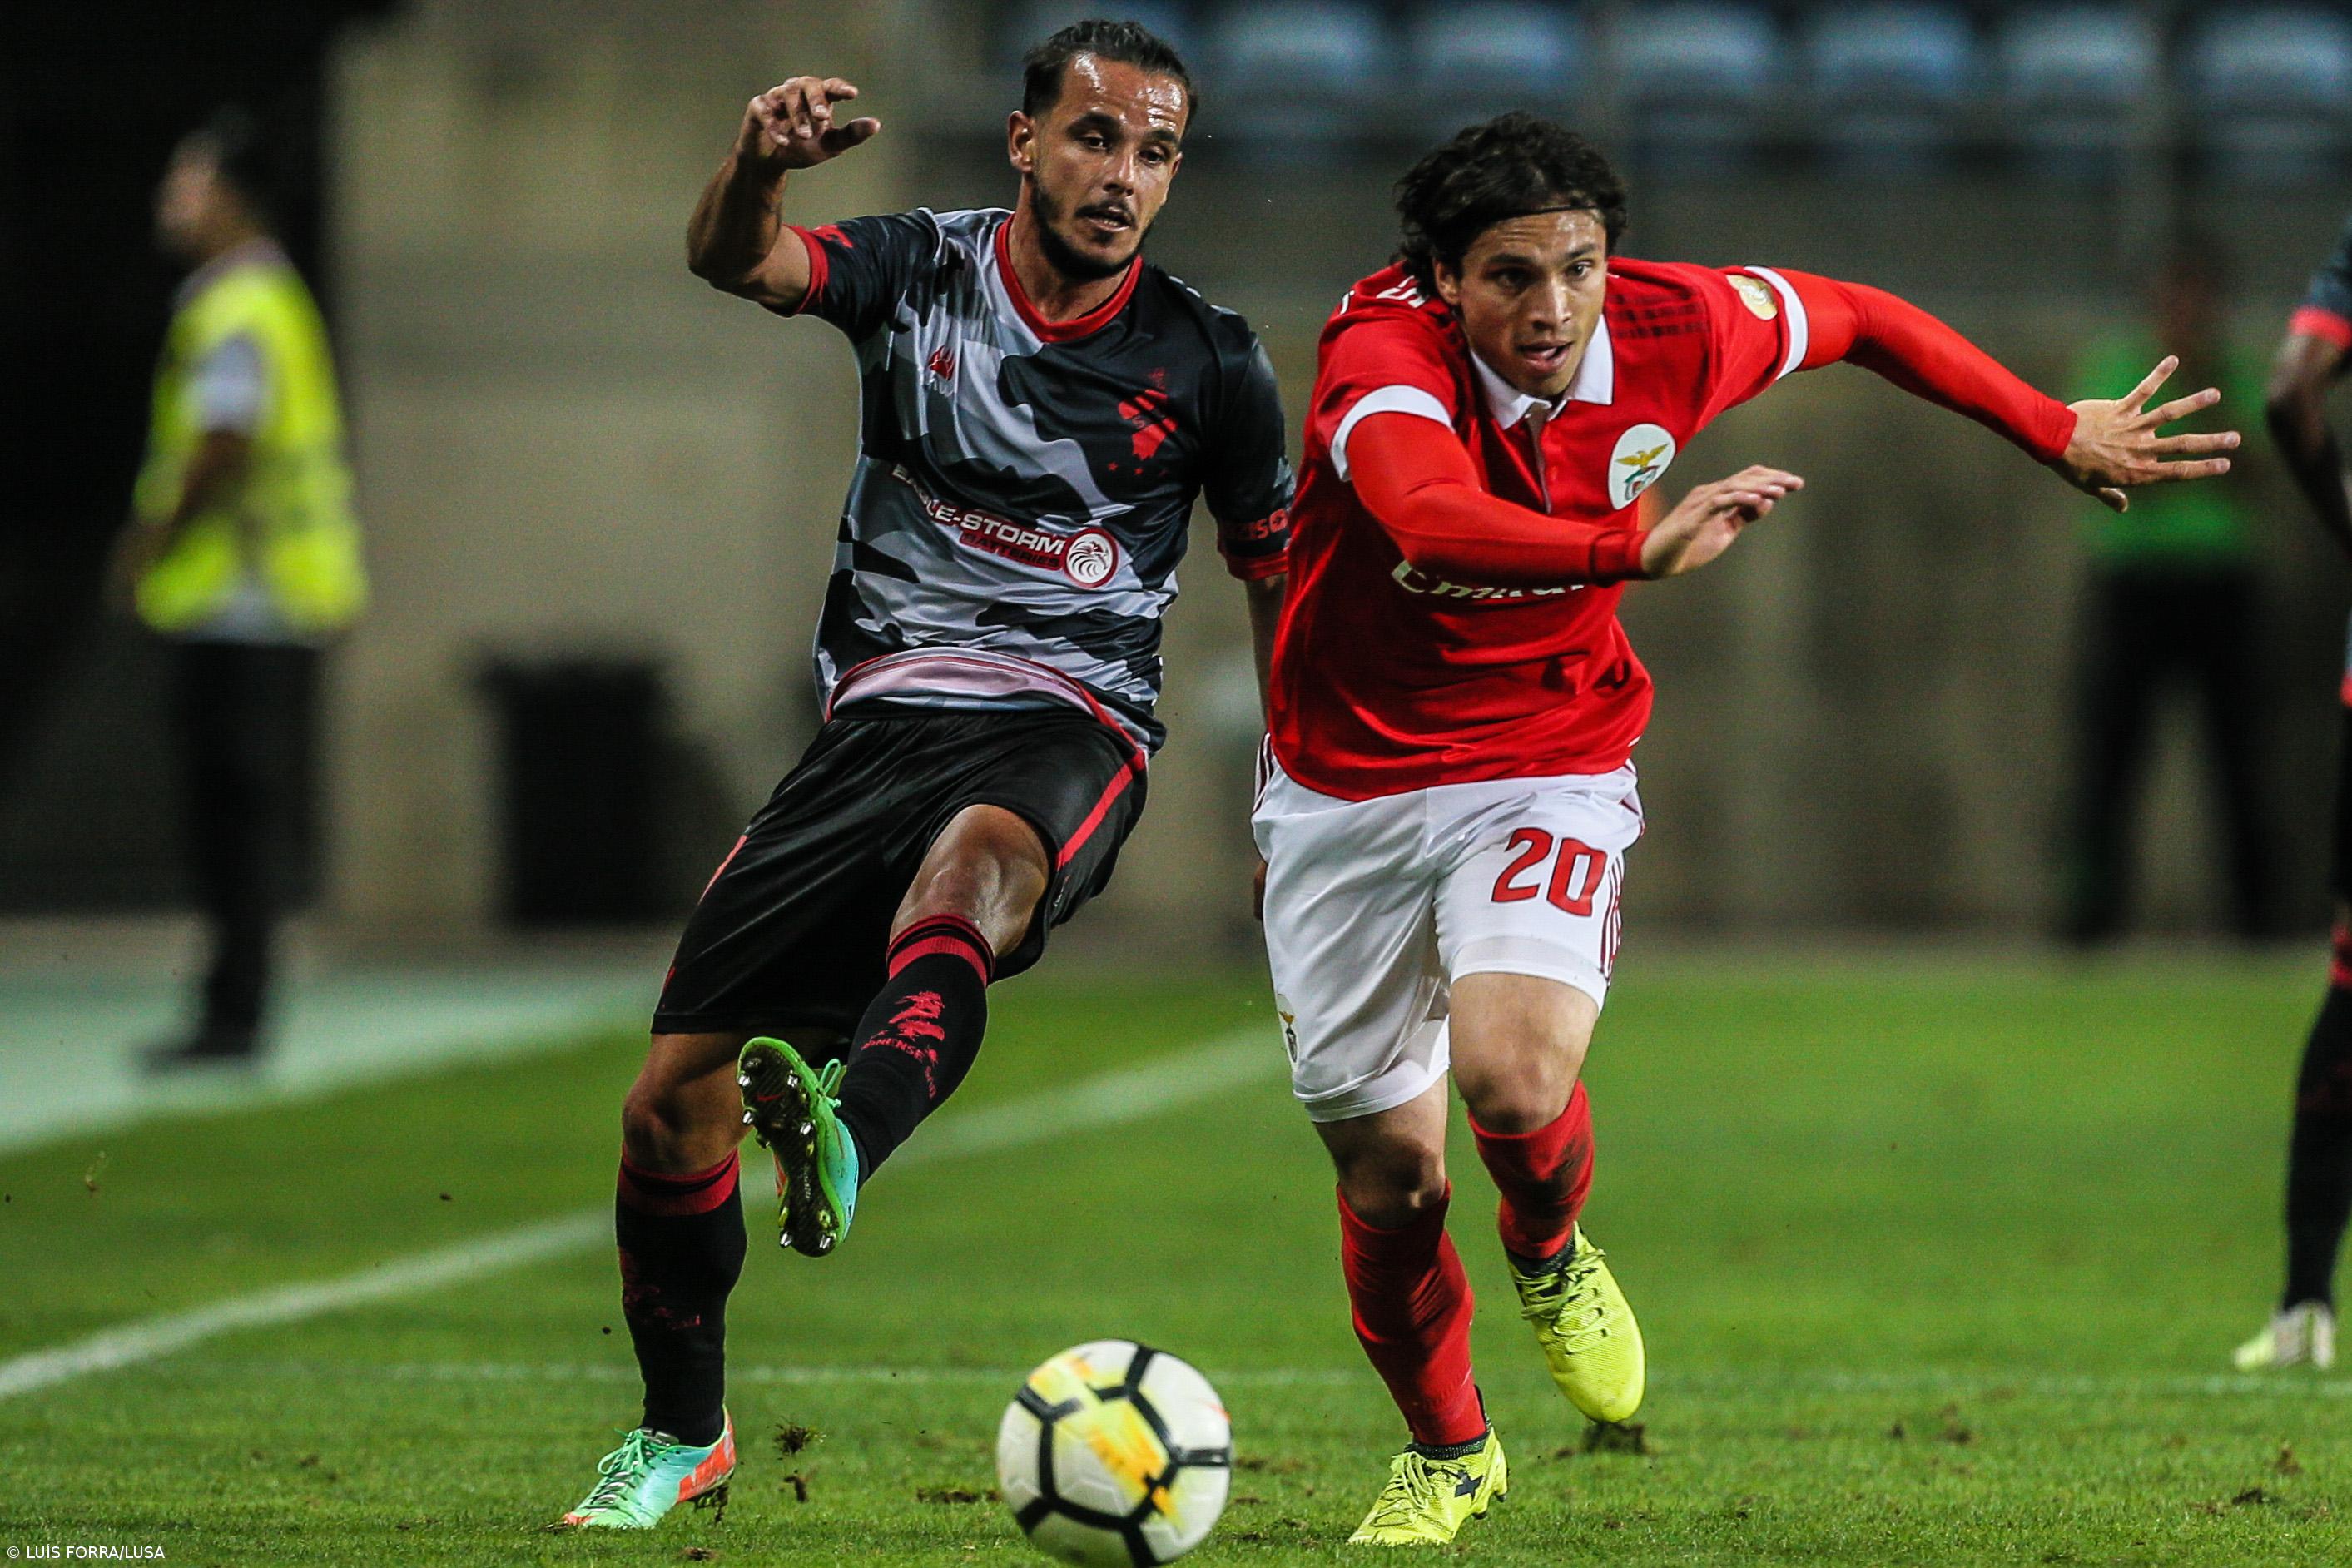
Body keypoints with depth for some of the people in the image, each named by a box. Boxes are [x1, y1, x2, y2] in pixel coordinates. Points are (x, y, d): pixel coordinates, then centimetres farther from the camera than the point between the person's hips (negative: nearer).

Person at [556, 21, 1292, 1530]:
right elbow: (738, 261, -15)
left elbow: (1281, 581, 13)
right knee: (673, 1103, -2)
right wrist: (757, 167, -38)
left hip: (1069, 730, -3)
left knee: (977, 855, -42)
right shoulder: (922, 270, 4)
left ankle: (847, 1137, -70)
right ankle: (683, 1433, 22)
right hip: (884, 714, 3)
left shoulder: (1207, 360, 2)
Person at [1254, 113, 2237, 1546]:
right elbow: (1431, 519, -49)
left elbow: (1859, 320, 8)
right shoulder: (1385, 354, -26)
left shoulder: (1670, 331, -14)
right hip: (1350, 778, -1)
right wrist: (1641, 550, -62)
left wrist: (2062, 433, 12)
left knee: (1511, 1069, -28)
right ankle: (1446, 1453, 35)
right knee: (1389, 1170, 6)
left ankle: (1552, 1251, 9)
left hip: (1548, 770, 1)